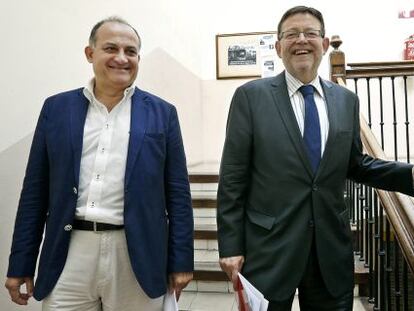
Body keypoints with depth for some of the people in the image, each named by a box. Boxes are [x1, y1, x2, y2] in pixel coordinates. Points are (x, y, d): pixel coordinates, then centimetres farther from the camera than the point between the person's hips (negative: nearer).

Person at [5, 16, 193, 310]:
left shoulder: (162, 113, 3)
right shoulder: (56, 108, 6)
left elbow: (177, 192, 2)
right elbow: (35, 191, 7)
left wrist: (181, 261, 0)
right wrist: (21, 264, 6)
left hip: (136, 255, 0)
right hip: (69, 254, 1)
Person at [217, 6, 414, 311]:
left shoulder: (346, 100, 7)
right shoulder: (251, 96, -5)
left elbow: (356, 165, 14)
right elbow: (232, 178, -6)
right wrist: (230, 246, -8)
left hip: (332, 249, 4)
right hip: (269, 249, -3)